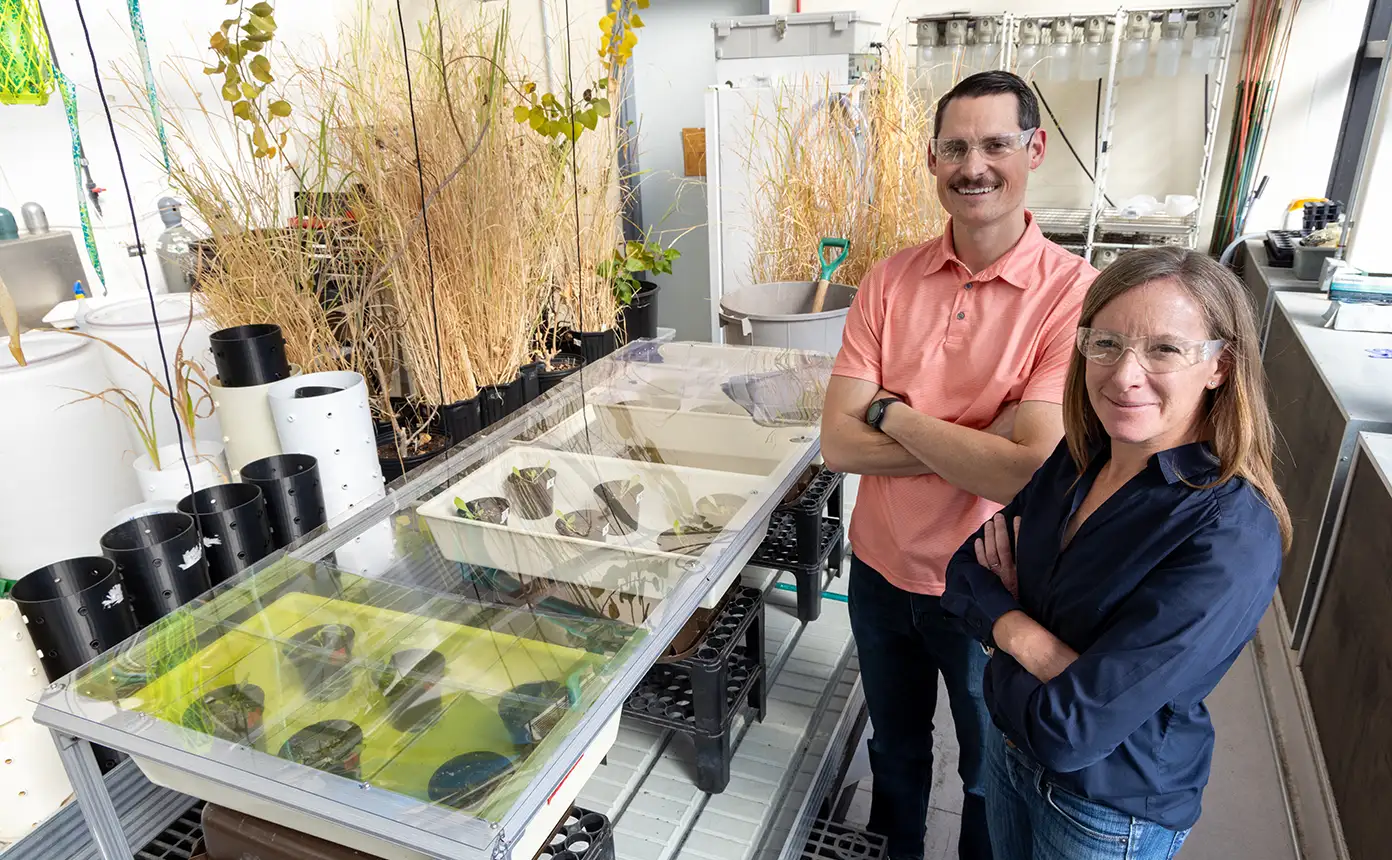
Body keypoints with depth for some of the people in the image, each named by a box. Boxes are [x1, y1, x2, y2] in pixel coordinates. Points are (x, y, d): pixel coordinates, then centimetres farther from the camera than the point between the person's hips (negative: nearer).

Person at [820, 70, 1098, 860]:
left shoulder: (1074, 292, -18)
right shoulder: (890, 282, -7)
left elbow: (1030, 471, -28)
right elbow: (839, 443, -14)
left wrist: (891, 411, -19)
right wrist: (980, 447, -23)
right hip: (882, 569, 4)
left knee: (992, 772, 22)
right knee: (895, 747, 28)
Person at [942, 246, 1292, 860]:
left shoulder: (1229, 541, -32)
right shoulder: (1075, 460, -10)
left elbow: (1069, 732, -33)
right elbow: (965, 570, -5)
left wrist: (1002, 626, -16)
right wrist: (1026, 637, -24)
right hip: (1010, 750, 5)